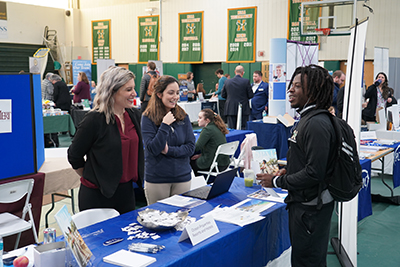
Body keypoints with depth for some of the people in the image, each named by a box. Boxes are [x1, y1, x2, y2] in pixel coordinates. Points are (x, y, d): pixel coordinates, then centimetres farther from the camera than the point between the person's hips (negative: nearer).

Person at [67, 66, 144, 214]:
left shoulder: (135, 115, 3)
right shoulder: (94, 120, -17)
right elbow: (74, 155, -7)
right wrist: (93, 179, 3)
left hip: (126, 191, 6)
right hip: (97, 196, -6)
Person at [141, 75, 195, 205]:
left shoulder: (183, 116, 2)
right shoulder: (148, 118, -7)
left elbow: (191, 147, -1)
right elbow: (153, 149, -15)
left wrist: (169, 150, -14)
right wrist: (165, 125, -20)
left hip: (182, 177, 3)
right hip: (156, 179, -3)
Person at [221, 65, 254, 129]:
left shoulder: (227, 81, 0)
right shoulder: (246, 81, -8)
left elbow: (223, 95, 8)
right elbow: (251, 95, -5)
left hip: (230, 109, 2)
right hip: (243, 109, -2)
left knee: (231, 129, 4)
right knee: (242, 128, 2)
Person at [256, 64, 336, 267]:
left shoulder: (317, 124, -23)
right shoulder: (307, 118, 11)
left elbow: (314, 173, -27)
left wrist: (277, 182, -18)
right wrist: (288, 170, 7)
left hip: (311, 206, -10)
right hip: (302, 202, 10)